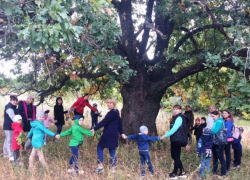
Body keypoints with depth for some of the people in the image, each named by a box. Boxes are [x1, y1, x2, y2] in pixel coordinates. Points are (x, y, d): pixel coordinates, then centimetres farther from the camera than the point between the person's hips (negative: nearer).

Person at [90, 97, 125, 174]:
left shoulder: (112, 113, -18)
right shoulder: (116, 112, 13)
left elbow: (104, 122, -19)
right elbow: (119, 122, 20)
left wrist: (94, 129, -16)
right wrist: (121, 133, 26)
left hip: (108, 134, -9)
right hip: (114, 135, 9)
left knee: (100, 147, 4)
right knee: (112, 150, 10)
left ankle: (100, 166, 2)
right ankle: (113, 168, 11)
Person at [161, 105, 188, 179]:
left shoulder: (179, 118, -13)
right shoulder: (176, 117, 18)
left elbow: (174, 129, -23)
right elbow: (183, 130, 22)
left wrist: (165, 135, -21)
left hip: (177, 140, -10)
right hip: (175, 140, 10)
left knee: (176, 157, -1)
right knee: (174, 156, 14)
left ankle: (174, 174, 8)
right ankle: (182, 172, 20)